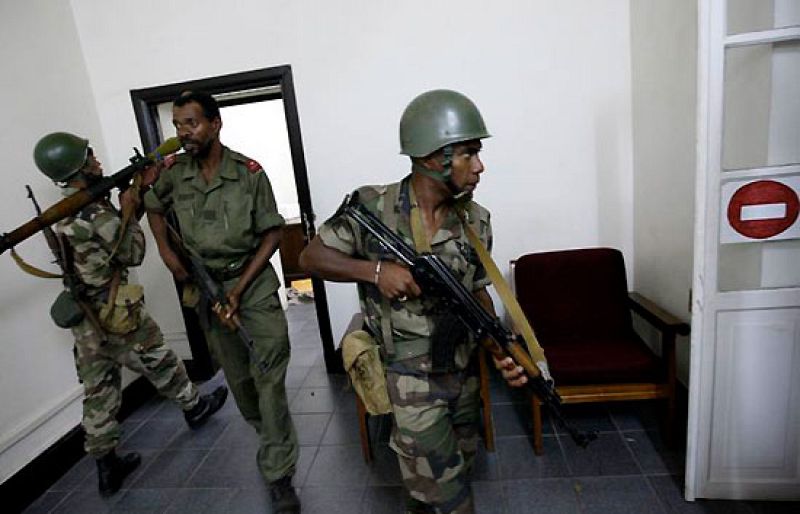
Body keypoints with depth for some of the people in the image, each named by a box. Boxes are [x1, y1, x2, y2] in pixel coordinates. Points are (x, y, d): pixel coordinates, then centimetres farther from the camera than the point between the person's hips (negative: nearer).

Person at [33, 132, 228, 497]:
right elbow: (134, 254, -10)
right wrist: (128, 209, -3)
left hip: (85, 320, 8)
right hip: (116, 316, -8)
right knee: (161, 364, 14)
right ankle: (195, 408, 36)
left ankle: (107, 466, 24)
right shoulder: (96, 214, -22)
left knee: (99, 392, 13)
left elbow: (113, 233, 9)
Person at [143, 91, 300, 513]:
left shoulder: (249, 173, -11)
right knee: (236, 376, 15)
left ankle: (278, 474, 3)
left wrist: (239, 289, -14)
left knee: (268, 375, -8)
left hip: (253, 282, -3)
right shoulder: (174, 172, -1)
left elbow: (272, 234, -8)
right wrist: (165, 249, 0)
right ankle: (267, 435, 41)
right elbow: (153, 207, 18)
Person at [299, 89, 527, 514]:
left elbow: (477, 292, 4)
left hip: (464, 374, 6)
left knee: (458, 469, 28)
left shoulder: (476, 220, -5)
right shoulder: (371, 208, -18)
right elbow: (310, 257, -8)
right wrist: (375, 270, -24)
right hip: (411, 382, -5)